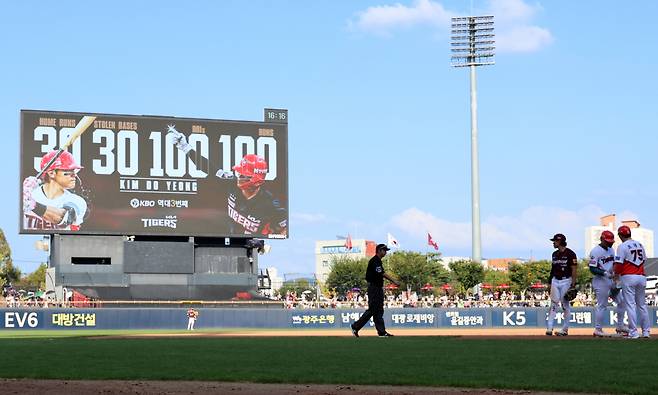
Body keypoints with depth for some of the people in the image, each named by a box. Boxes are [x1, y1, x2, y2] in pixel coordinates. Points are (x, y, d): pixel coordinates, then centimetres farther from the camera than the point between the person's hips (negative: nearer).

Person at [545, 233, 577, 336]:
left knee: (565, 305, -1)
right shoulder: (555, 254, 13)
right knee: (553, 304, 1)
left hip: (566, 281, -6)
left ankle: (565, 329, 6)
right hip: (555, 281, 6)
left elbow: (574, 270, -10)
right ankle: (549, 328, -1)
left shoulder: (570, 254, -8)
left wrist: (573, 284, -15)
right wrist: (550, 282, 14)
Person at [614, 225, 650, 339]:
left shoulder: (622, 246, -8)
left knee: (630, 304, -4)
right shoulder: (640, 245, 11)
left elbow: (619, 264, -13)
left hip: (628, 277, -6)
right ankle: (646, 331, 15)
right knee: (642, 305, 13)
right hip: (642, 277, 6)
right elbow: (643, 260, 17)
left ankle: (633, 332, -9)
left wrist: (616, 273, 4)